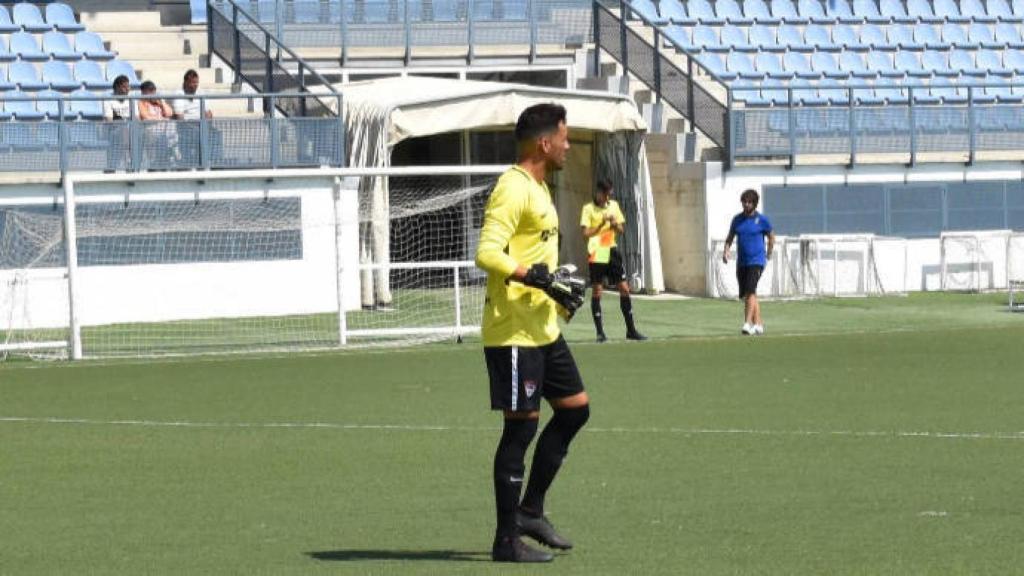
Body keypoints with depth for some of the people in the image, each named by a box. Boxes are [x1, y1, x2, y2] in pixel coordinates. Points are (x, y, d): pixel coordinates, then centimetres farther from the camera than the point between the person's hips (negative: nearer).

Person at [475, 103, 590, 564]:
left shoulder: (538, 188, 16)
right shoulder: (513, 189, -16)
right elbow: (488, 252, -26)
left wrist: (559, 294, 21)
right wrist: (531, 277, -35)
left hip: (543, 328, 10)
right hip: (512, 330, -10)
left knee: (574, 409, 13)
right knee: (522, 424, -7)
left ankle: (530, 510, 21)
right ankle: (507, 539, -1)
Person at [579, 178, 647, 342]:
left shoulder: (614, 205, 10)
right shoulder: (589, 209, -3)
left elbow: (621, 230, 13)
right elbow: (586, 233, -10)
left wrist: (615, 224, -9)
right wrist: (601, 224, -21)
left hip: (612, 252, 5)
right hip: (597, 255, -4)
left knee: (624, 289, 3)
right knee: (597, 291, -2)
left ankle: (631, 330, 9)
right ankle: (600, 332, 2)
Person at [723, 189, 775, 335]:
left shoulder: (762, 220, -4)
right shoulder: (737, 219, 8)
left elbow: (771, 237, 9)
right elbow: (730, 237, 16)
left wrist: (769, 255, 13)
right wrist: (726, 251, -1)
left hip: (756, 261, -6)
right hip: (741, 262, 6)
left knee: (750, 292, -20)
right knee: (745, 295, 8)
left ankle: (747, 323, -25)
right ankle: (759, 323, 20)